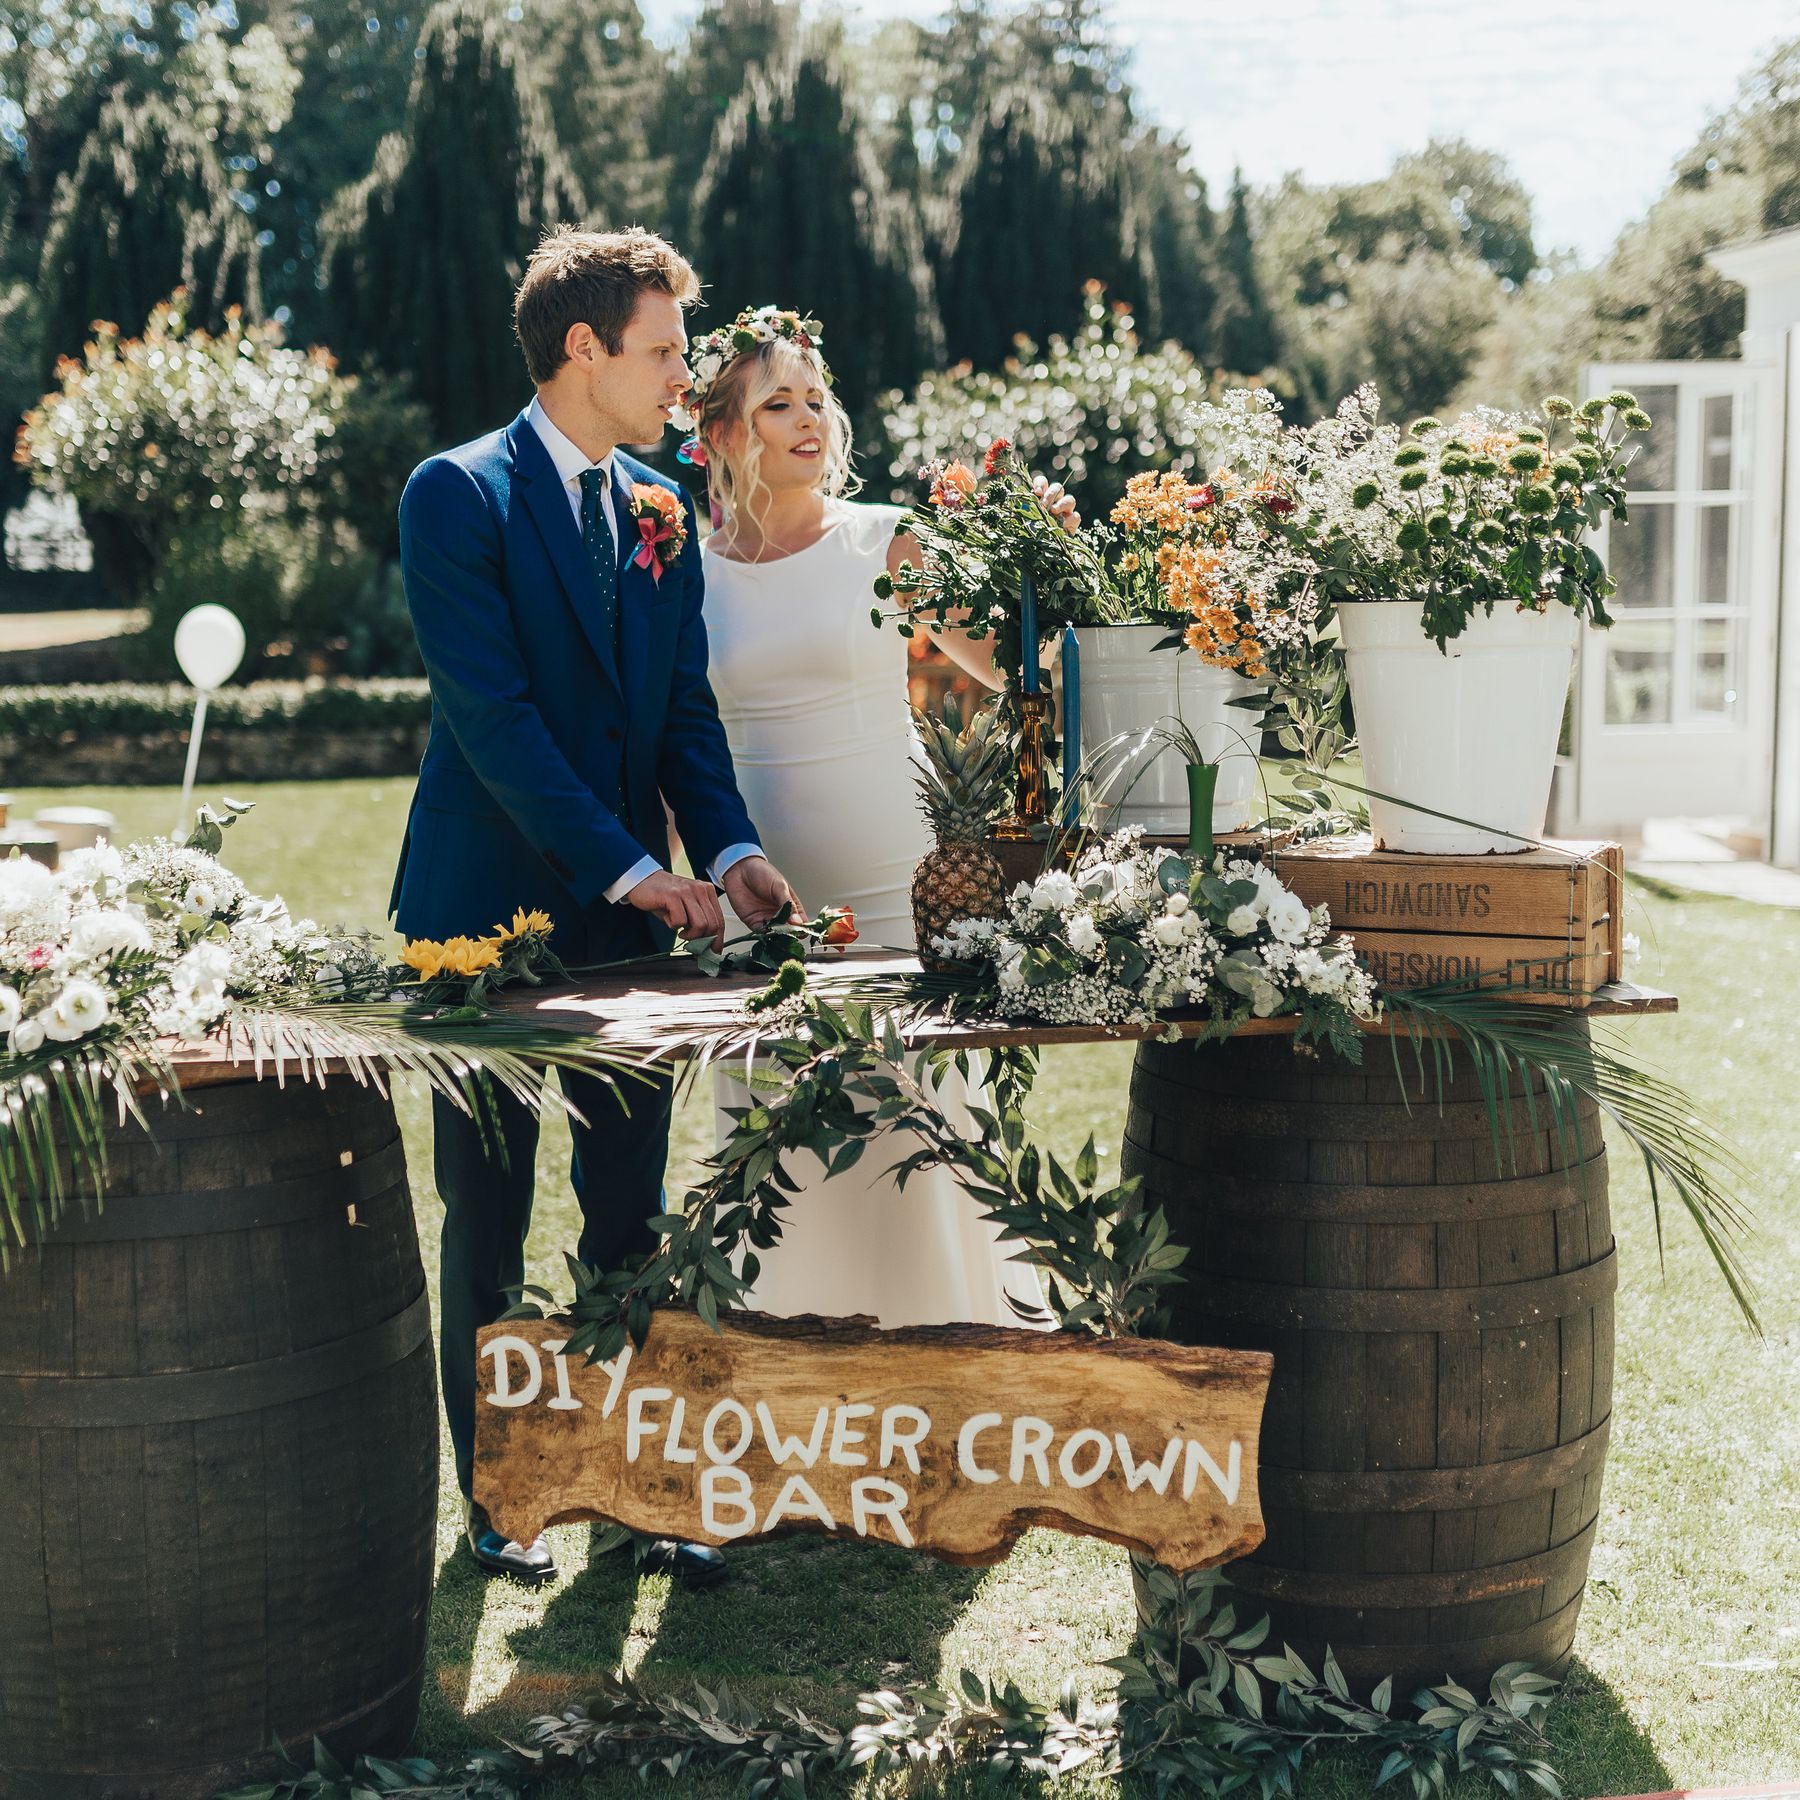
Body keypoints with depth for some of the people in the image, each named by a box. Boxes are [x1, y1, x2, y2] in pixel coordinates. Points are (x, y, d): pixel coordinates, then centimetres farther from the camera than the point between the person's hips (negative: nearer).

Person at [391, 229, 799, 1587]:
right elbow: (492, 715, -16)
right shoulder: (459, 494, -8)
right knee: (489, 1224, 7)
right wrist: (630, 869, -20)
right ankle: (492, 1498, 20)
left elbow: (685, 708, 8)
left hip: (629, 912, 5)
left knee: (631, 1217, 9)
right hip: (493, 907, -5)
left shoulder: (661, 511, 12)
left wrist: (732, 848, -9)